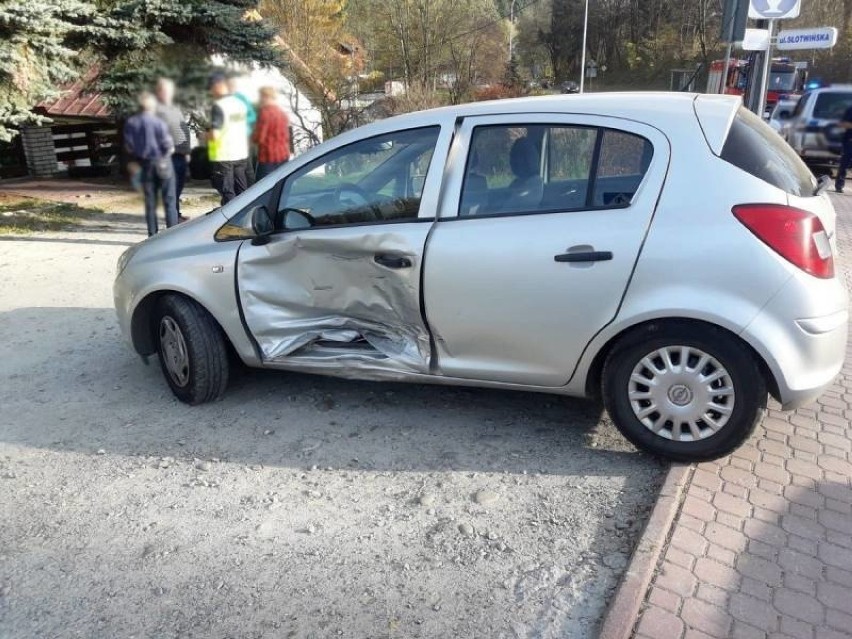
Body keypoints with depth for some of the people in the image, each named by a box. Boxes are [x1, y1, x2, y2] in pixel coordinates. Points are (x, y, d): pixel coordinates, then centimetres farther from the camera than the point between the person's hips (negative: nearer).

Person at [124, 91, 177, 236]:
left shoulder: (130, 123, 0)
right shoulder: (158, 122, -16)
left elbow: (128, 147, 3)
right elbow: (168, 145, -15)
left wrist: (138, 159, 17)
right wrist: (170, 149, 6)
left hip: (144, 165, 4)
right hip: (162, 163, -4)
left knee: (150, 201, 11)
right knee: (169, 200, 2)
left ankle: (152, 234, 12)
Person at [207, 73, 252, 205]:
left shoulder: (218, 106, -14)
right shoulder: (240, 103, 8)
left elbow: (214, 134, -21)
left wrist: (204, 136, -2)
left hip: (223, 156, -7)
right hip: (241, 154, 7)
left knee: (228, 193, 0)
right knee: (242, 191, 14)